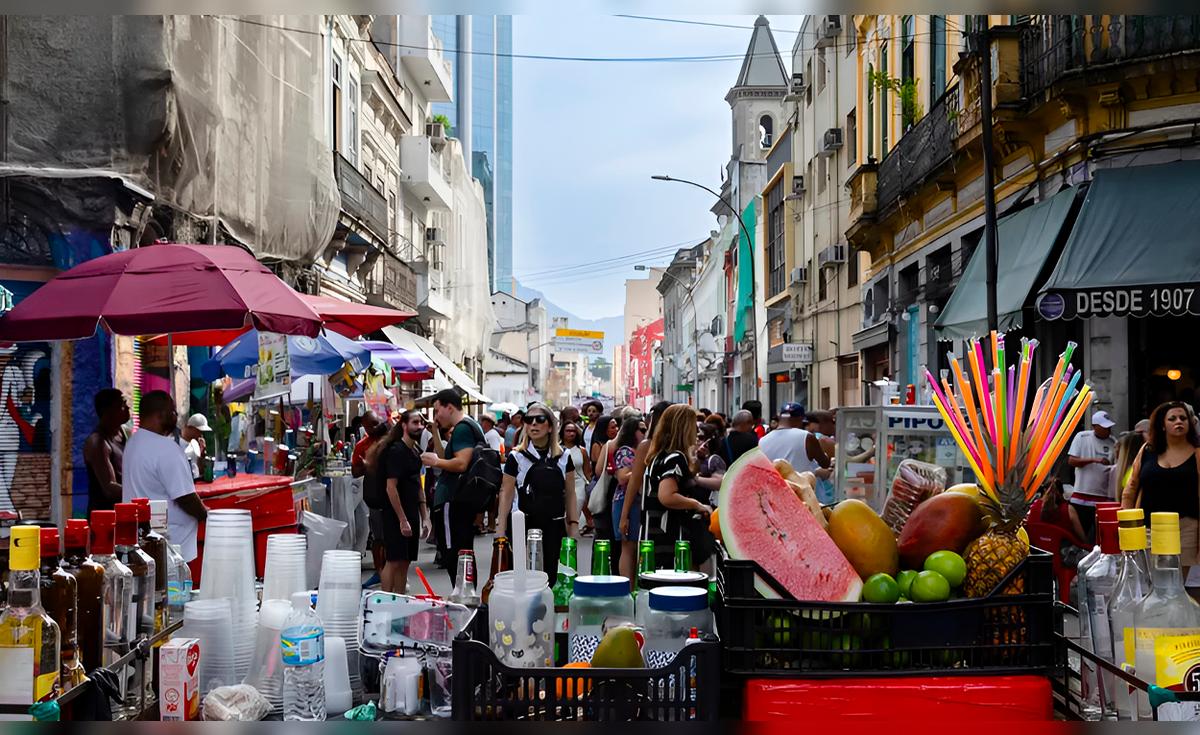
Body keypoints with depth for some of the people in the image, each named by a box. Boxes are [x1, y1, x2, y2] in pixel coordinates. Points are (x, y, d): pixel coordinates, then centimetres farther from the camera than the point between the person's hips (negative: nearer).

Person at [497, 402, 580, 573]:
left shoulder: (563, 457, 7)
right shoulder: (516, 456, 0)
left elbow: (570, 494, 11)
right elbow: (506, 494, 1)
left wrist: (574, 525, 4)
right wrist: (501, 532, -4)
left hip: (555, 527, 2)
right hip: (524, 527, -2)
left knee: (552, 575, 3)